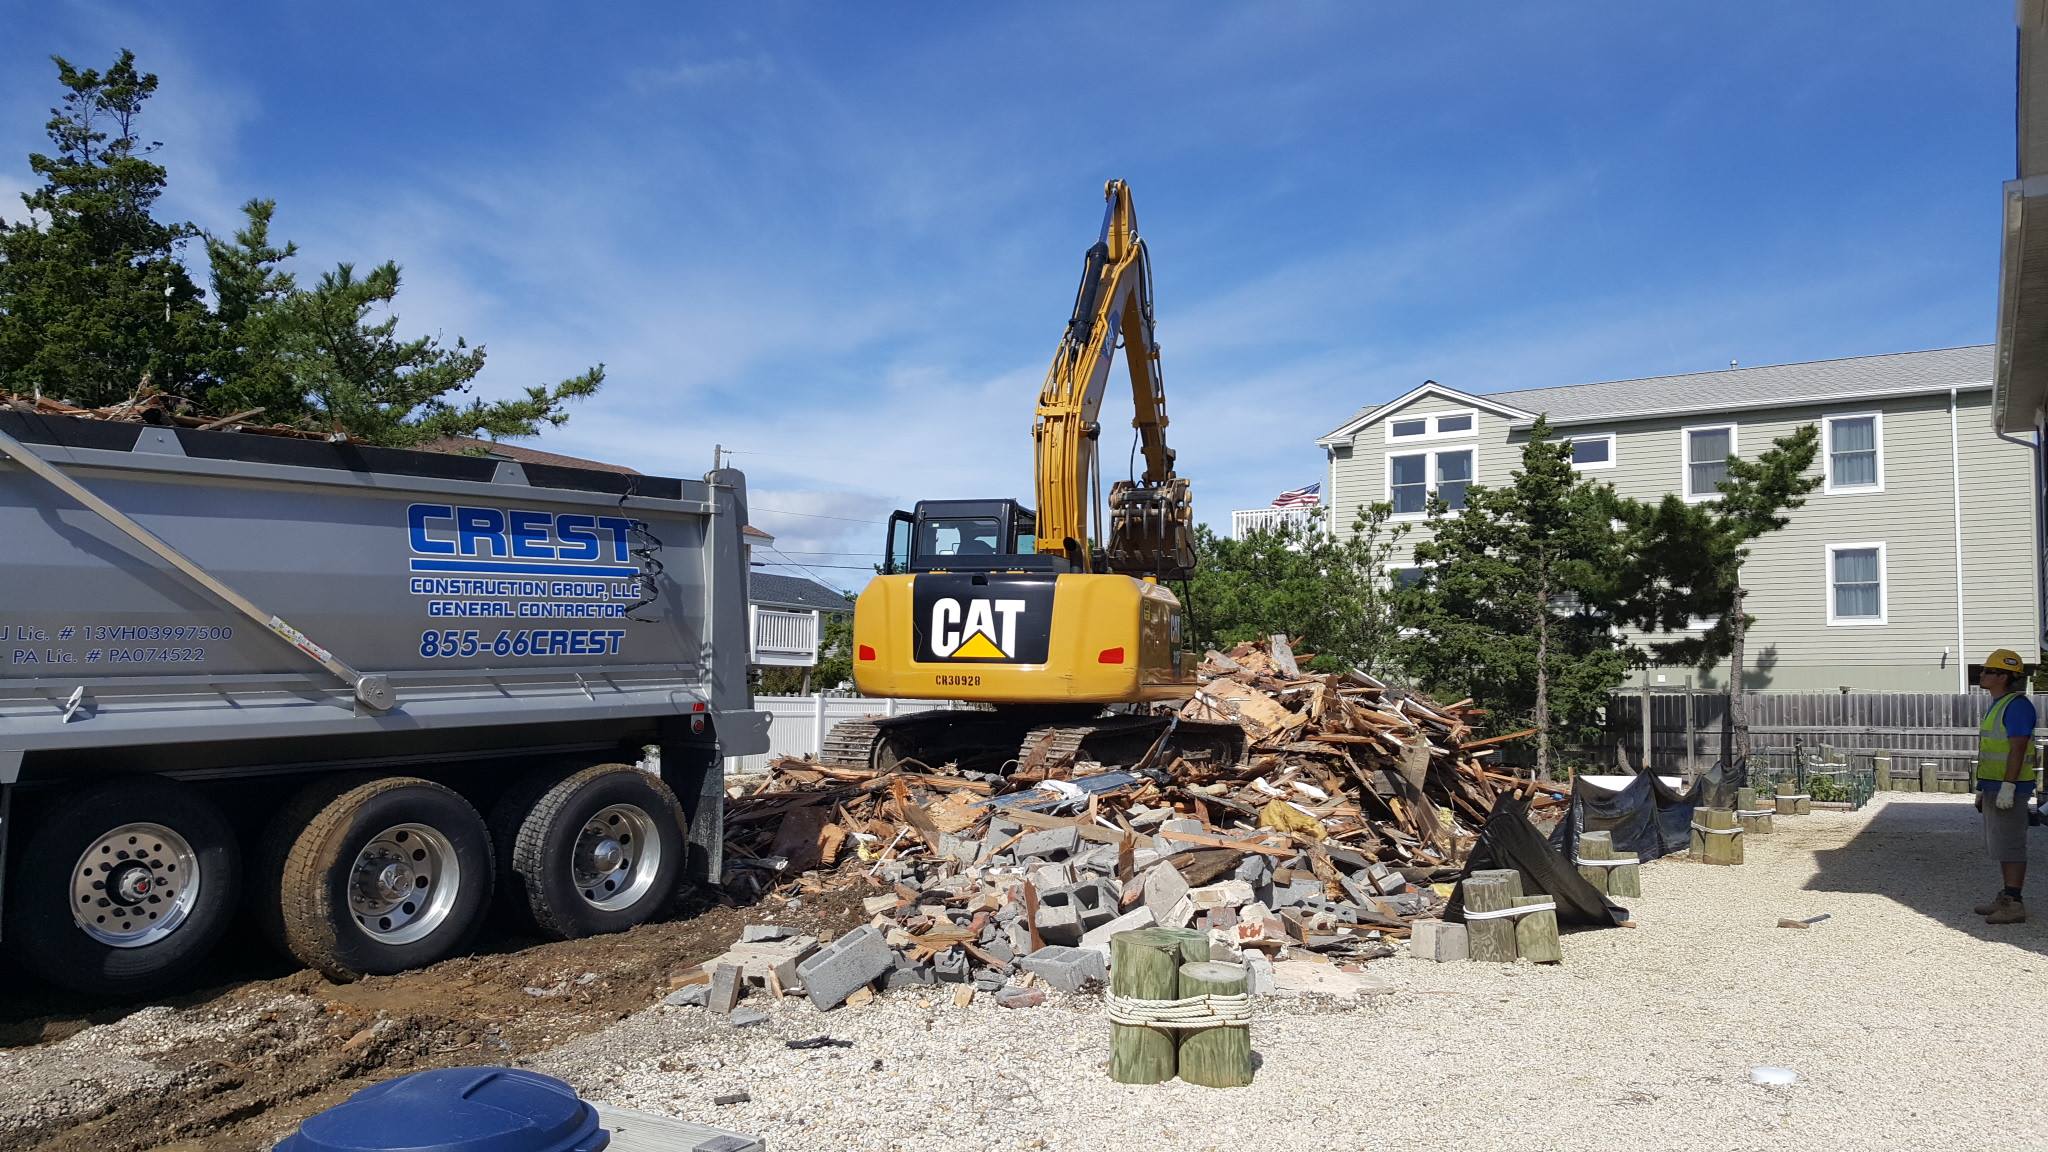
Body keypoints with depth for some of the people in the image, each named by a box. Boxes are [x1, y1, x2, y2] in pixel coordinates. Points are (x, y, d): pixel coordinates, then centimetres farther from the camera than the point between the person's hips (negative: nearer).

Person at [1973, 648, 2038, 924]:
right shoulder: (1998, 705, 17)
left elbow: (2018, 748, -21)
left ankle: (2014, 904, -6)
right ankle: (2006, 899, 19)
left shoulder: (2017, 705, -15)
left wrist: (2007, 787, -25)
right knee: (2000, 844, 13)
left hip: (2009, 788, -10)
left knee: (2009, 845, -8)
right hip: (1995, 787, 10)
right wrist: (1984, 789, 22)